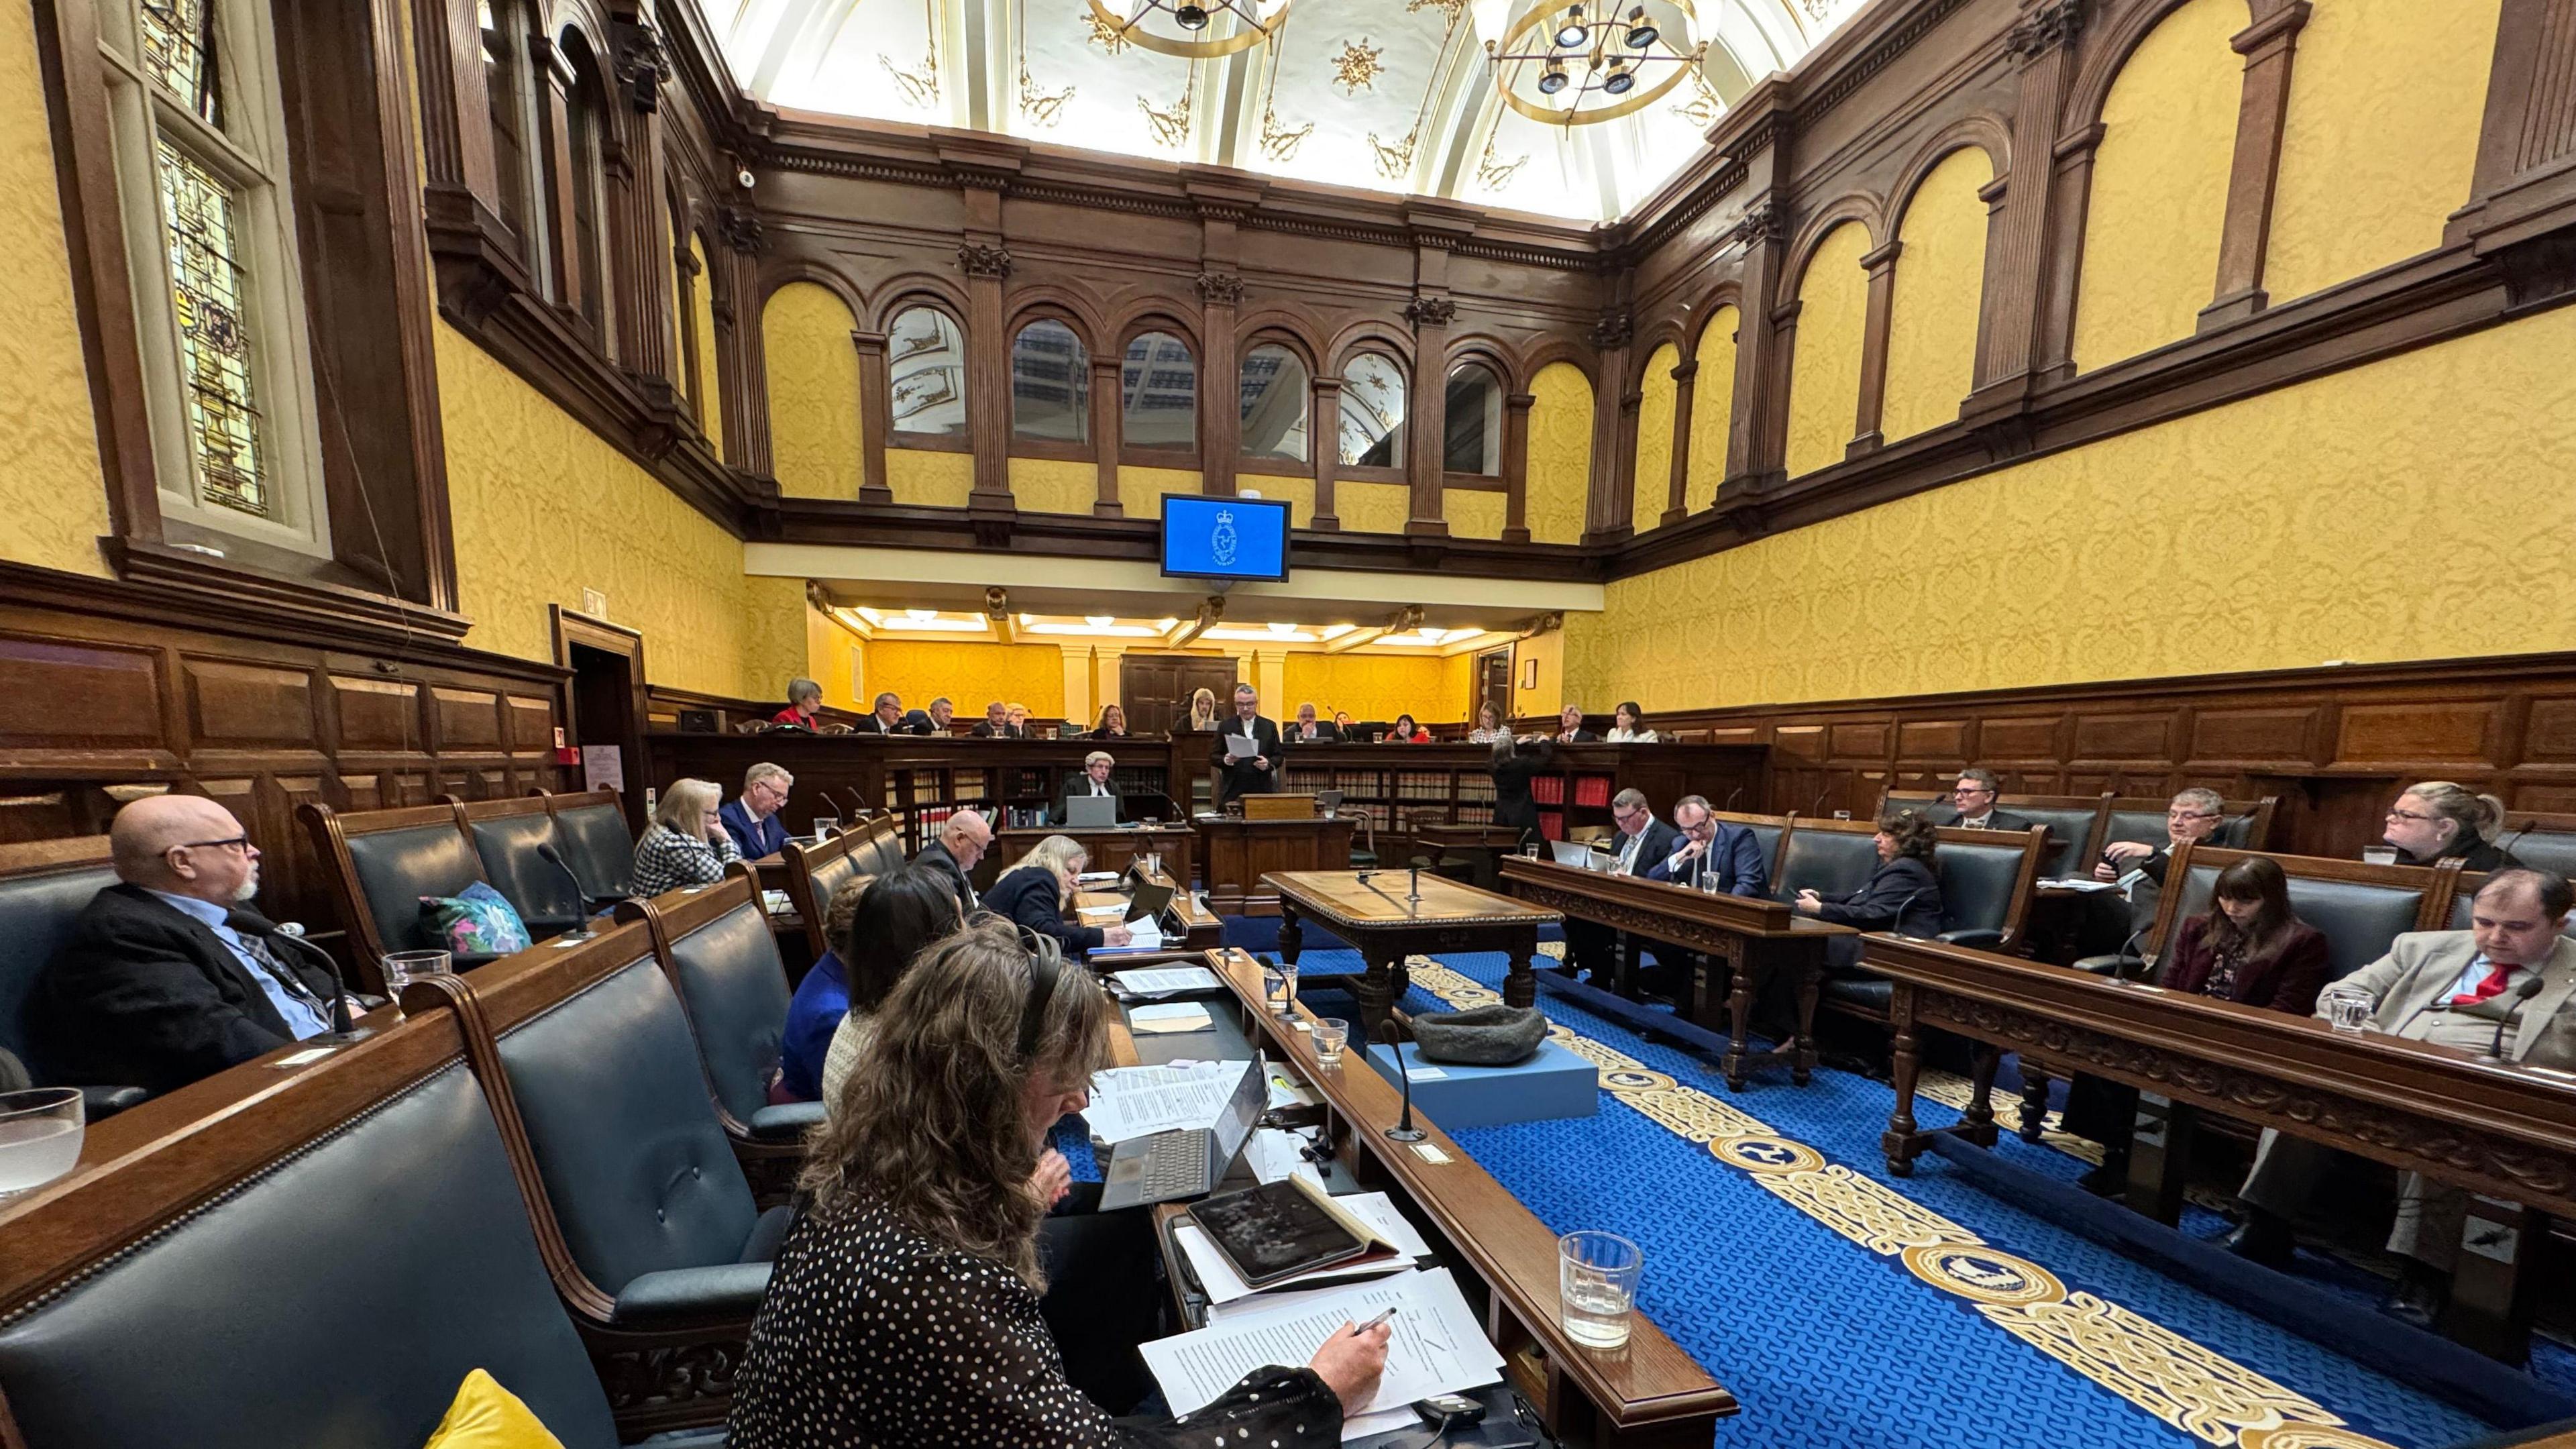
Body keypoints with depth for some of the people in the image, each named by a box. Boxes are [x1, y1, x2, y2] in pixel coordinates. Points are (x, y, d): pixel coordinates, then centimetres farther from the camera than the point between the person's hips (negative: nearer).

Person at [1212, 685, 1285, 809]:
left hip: (1262, 790, 1)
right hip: (1232, 792, -1)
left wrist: (1269, 763, -11)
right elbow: (1213, 756, 6)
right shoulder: (1225, 726, 7)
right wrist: (1225, 760, -14)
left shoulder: (1270, 726, 10)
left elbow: (1279, 756, 9)